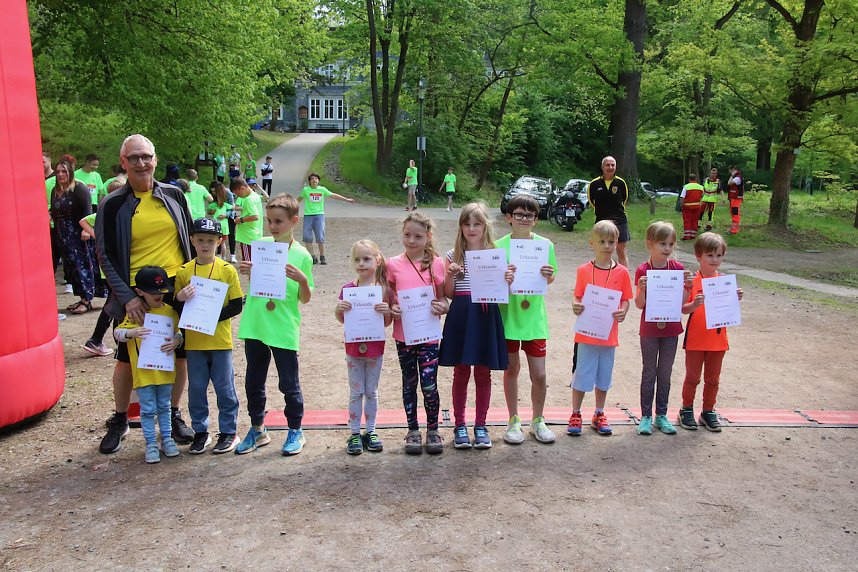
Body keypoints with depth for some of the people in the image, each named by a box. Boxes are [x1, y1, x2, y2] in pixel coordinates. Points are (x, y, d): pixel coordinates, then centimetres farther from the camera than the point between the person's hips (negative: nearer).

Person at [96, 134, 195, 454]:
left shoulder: (173, 195, 4)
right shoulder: (113, 204, -4)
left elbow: (191, 239, 12)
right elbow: (106, 256, -4)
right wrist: (126, 297, -14)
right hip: (135, 295, -2)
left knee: (179, 355, 9)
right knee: (127, 360, 8)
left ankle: (173, 416, 27)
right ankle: (119, 421, 27)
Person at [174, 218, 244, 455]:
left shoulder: (227, 270, -5)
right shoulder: (183, 271, 2)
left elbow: (237, 305, -6)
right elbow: (177, 308, 5)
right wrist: (180, 299, -17)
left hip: (220, 340, -2)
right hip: (193, 341, 2)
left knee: (224, 388, 7)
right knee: (196, 388, 11)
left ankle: (228, 432, 19)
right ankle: (200, 431, 25)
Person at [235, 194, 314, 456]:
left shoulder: (302, 255, -8)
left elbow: (305, 298, -4)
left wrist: (302, 279, -23)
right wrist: (247, 271, -5)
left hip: (284, 329, -4)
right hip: (255, 326, 4)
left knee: (289, 383, 6)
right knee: (254, 382, 15)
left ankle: (295, 431, 24)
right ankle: (257, 429, 32)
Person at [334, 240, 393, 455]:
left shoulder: (384, 290, -6)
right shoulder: (348, 289, -4)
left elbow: (387, 323, -1)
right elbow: (341, 320, 4)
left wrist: (387, 311, -22)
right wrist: (339, 308, -17)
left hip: (375, 348, 0)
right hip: (354, 347, 0)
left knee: (371, 392, 12)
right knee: (356, 392, 8)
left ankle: (371, 431, 23)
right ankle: (354, 434, 17)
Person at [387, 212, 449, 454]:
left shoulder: (436, 263, -1)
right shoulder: (394, 264, 0)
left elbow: (442, 298, 5)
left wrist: (442, 306, -16)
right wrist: (390, 309, -12)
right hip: (403, 335, 1)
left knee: (429, 385, -2)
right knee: (409, 383, 13)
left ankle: (433, 429, 18)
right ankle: (413, 430, 26)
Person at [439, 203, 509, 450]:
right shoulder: (453, 255, 3)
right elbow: (448, 294, 3)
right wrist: (450, 275, -14)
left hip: (486, 316, 0)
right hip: (460, 316, 0)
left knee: (483, 373, 8)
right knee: (461, 373, 8)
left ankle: (480, 426, 21)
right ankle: (460, 425, 21)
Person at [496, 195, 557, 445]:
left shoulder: (545, 245, -1)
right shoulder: (500, 245, -5)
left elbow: (549, 281, 7)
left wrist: (549, 275, -15)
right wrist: (503, 279, -24)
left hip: (534, 316, 1)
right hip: (508, 314, -1)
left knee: (539, 375, 3)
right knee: (511, 368, 11)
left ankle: (538, 420, 26)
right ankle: (514, 421, 27)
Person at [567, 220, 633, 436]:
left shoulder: (622, 272, -1)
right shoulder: (584, 270, -3)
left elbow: (625, 300, 4)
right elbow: (577, 298, 2)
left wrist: (622, 312, -16)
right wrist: (576, 307, -19)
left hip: (609, 334, 2)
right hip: (586, 332, -2)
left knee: (604, 376, 14)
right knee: (581, 376, 4)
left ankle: (599, 415, 30)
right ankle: (575, 415, 19)